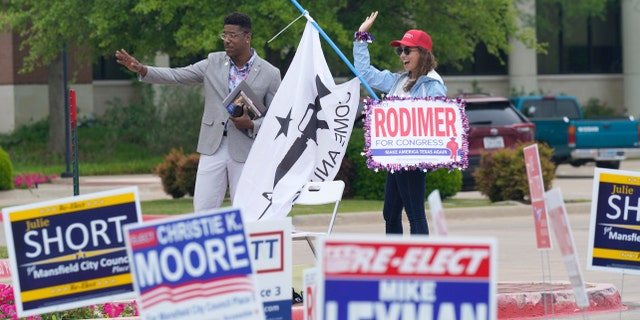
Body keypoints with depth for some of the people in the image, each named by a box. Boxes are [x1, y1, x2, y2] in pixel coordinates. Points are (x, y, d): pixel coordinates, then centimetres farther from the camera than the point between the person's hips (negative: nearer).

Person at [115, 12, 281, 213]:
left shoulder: (269, 73, -1)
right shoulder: (214, 62, 7)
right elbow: (176, 76, 4)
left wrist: (251, 125, -16)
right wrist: (142, 70, -9)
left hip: (246, 151, -2)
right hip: (213, 147, 2)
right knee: (203, 211, -3)